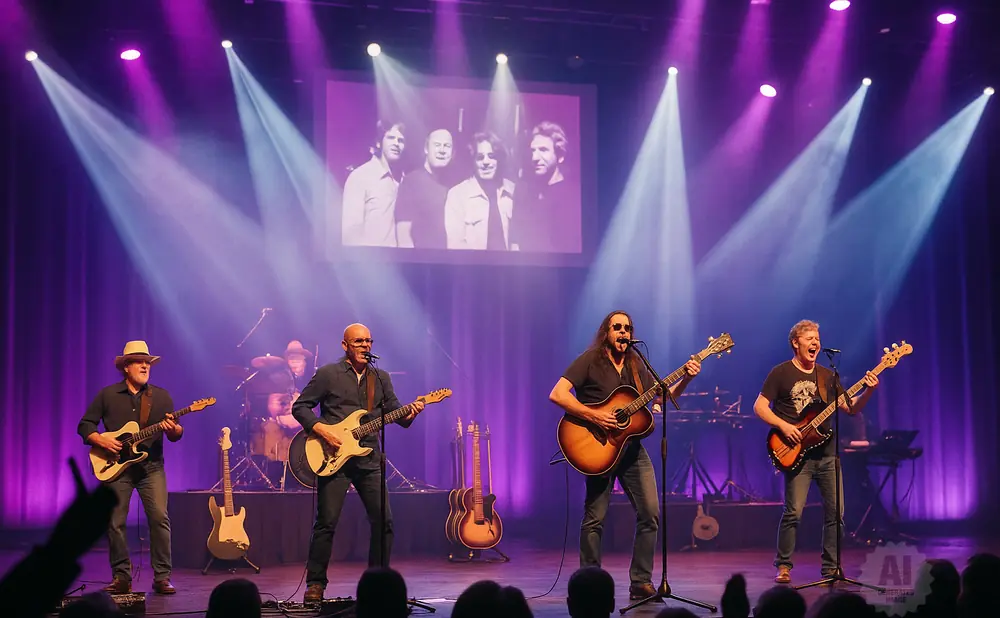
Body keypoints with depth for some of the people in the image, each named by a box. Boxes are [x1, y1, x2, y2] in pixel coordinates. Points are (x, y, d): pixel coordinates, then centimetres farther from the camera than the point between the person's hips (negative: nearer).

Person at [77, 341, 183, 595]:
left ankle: (162, 577, -4)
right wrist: (102, 441, -10)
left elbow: (177, 435, 5)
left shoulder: (161, 396, 8)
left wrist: (173, 428, -18)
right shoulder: (107, 395, 5)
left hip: (151, 466, 0)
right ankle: (121, 577, 11)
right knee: (115, 523, -1)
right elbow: (84, 426, 7)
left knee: (160, 518, -11)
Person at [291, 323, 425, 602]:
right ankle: (315, 584, 6)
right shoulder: (328, 374, 0)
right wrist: (321, 430, -14)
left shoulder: (381, 378, 14)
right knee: (326, 522, -6)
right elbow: (300, 407, 0)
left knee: (383, 521, 1)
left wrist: (410, 413, -11)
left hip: (369, 459, 4)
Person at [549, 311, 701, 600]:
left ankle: (641, 582, 8)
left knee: (650, 513, -1)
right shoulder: (590, 360, -6)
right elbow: (556, 394, -16)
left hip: (632, 448, 6)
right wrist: (593, 415, -23)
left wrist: (685, 379, -3)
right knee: (595, 517, -3)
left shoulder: (636, 365, 13)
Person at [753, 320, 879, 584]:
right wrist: (783, 425, -15)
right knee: (794, 512, -11)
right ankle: (783, 566, 3)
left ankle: (831, 567, 13)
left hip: (827, 452, 5)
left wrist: (868, 391, -5)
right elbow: (759, 406, -2)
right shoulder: (781, 373, 0)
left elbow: (851, 408, 13)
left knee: (836, 511, 2)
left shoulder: (827, 375, 15)